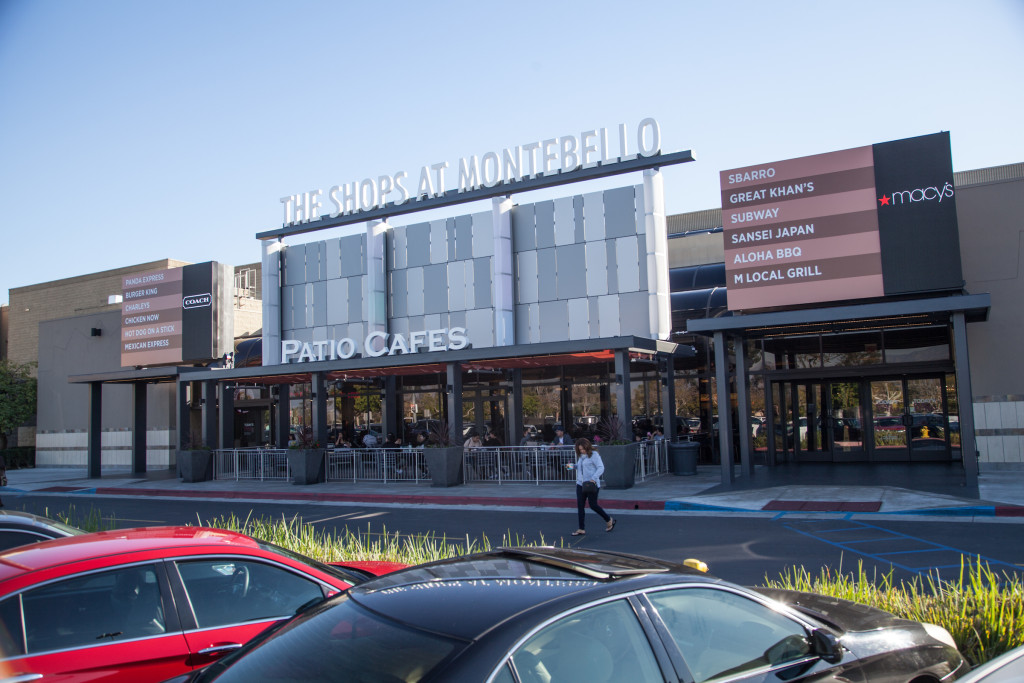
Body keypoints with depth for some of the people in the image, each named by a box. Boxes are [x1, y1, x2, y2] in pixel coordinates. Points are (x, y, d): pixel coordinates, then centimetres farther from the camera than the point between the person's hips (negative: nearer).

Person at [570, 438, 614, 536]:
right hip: (580, 484, 7)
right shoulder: (580, 456, 14)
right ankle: (581, 529, 8)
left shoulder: (594, 455, -10)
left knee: (593, 505, -1)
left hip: (592, 485, -7)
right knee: (580, 506, 2)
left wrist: (593, 478, -26)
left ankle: (609, 520, 22)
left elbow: (601, 468, -16)